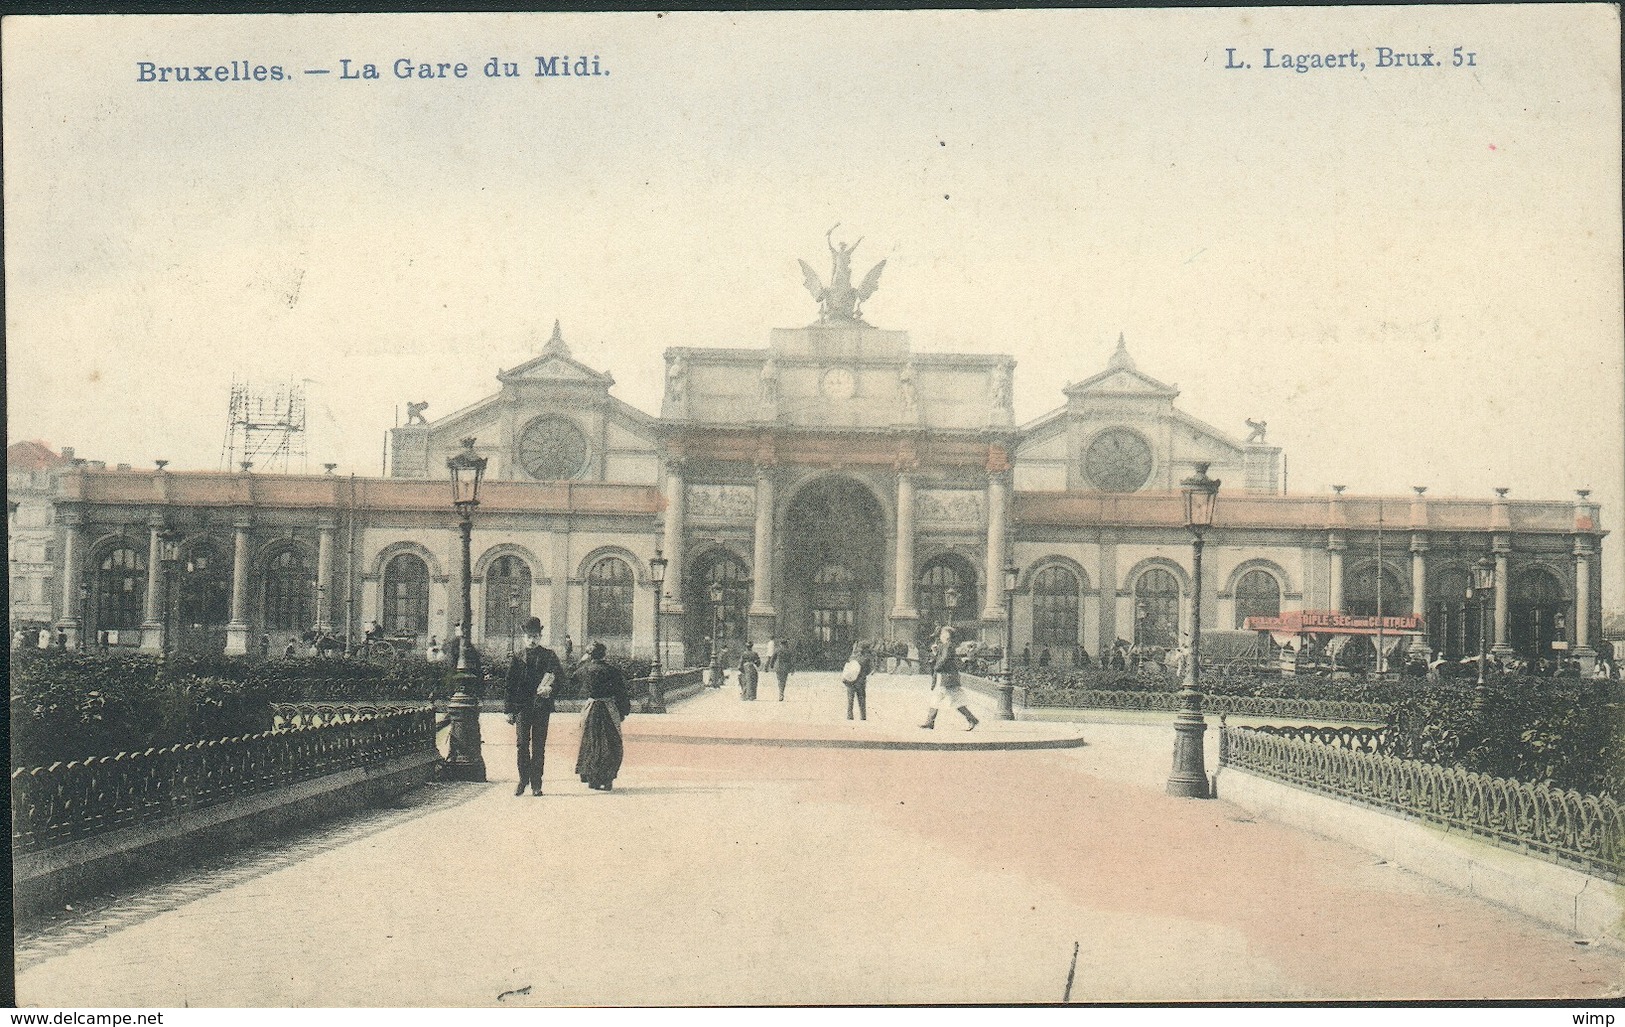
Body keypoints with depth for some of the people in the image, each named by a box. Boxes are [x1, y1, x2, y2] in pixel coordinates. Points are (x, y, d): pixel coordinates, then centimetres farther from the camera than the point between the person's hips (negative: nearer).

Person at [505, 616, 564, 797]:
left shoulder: (549, 656, 7)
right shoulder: (517, 659, 10)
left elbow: (560, 678, -1)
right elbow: (510, 686, 10)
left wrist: (549, 685, -23)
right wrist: (509, 710, 5)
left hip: (542, 707, -1)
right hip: (522, 706, 1)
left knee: (539, 746, 2)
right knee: (522, 743, -6)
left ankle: (536, 784, 7)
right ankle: (523, 779, 6)